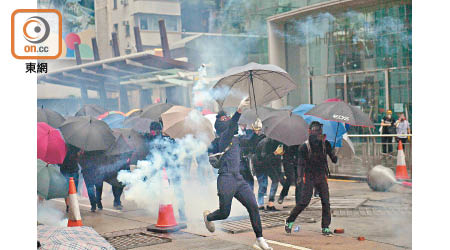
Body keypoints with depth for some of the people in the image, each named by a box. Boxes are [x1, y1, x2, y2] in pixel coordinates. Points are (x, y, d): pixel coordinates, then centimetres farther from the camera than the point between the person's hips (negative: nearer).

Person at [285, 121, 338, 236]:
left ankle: (325, 228, 7)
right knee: (304, 202, -8)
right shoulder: (305, 147, -4)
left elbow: (334, 160, 1)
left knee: (326, 202, -4)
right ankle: (289, 221, 9)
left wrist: (333, 155, -21)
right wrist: (300, 176, -20)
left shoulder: (325, 144, 3)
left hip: (322, 177, 3)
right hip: (309, 177, -3)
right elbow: (301, 163, -5)